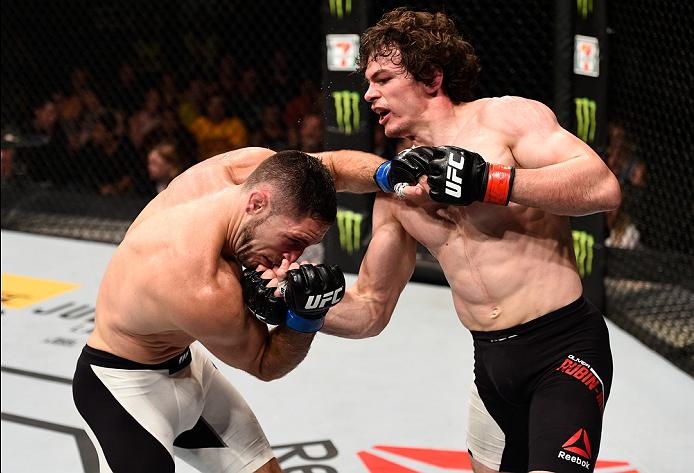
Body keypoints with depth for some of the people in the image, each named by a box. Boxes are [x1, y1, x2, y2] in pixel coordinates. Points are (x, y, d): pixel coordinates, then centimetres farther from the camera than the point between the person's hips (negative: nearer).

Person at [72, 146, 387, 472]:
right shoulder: (207, 293, -38)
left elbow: (334, 166, 0)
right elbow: (265, 365, -17)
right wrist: (306, 316, -35)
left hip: (185, 362, 9)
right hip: (125, 389, -9)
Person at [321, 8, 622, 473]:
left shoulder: (504, 116, -8)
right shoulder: (398, 184, 9)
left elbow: (603, 187, -22)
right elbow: (370, 311, 11)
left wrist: (486, 181, -26)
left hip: (564, 346, -7)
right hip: (491, 360, 7)